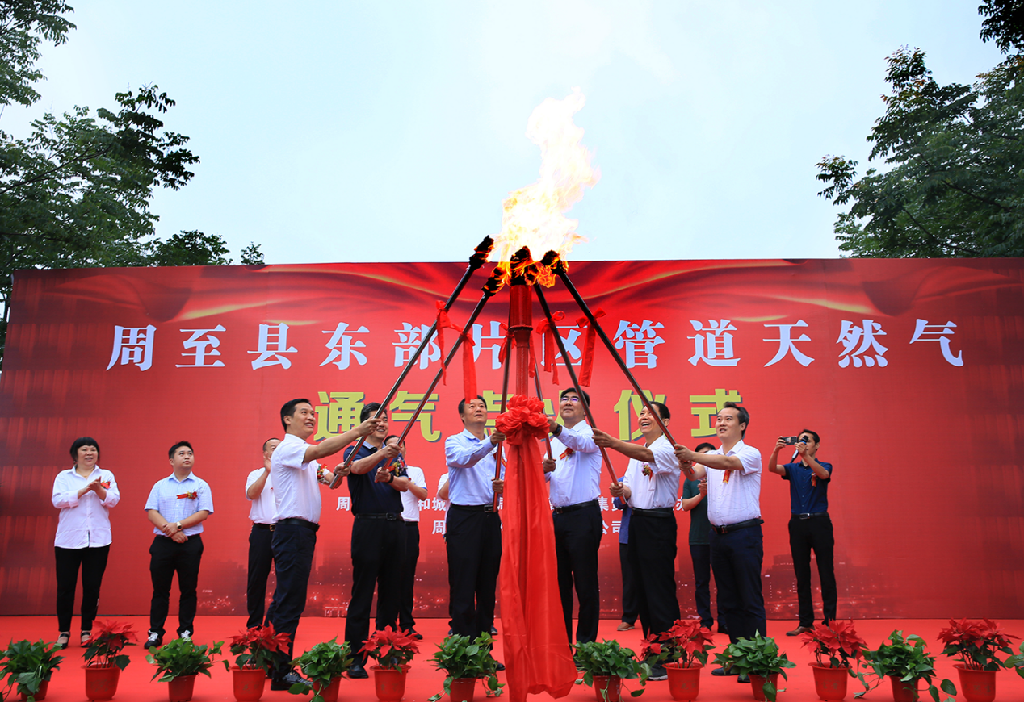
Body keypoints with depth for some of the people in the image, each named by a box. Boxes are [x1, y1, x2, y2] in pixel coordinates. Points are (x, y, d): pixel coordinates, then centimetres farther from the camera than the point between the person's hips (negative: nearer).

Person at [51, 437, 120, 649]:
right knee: (65, 587, 2)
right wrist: (84, 490, -15)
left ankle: (87, 631, 15)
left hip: (98, 540, 0)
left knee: (92, 587, 3)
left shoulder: (106, 476, 11)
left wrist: (99, 490, -20)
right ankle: (63, 632, 14)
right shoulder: (64, 476, 10)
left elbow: (113, 500, -2)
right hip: (68, 540, 0)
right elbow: (57, 500, -6)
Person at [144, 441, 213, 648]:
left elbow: (204, 513, -5)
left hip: (190, 544, -1)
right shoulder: (160, 485, 10)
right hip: (162, 543, 1)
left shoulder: (200, 485, 5)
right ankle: (155, 633, 14)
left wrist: (178, 525, -14)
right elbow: (152, 513, 1)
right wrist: (170, 531, -12)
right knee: (160, 589, 5)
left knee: (188, 589, 3)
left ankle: (185, 632, 13)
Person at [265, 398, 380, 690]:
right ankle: (281, 672, -3)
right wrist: (357, 432, -35)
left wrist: (335, 473, -7)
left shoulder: (306, 455, 22)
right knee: (290, 603, -8)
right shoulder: (287, 448, -10)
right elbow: (320, 450, -28)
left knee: (285, 600, 14)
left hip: (304, 532, 10)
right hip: (292, 530, -10)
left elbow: (328, 479, 17)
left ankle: (272, 663, 22)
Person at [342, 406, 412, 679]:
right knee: (362, 594, -3)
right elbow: (358, 467, -22)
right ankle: (355, 659, 3)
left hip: (395, 526, 5)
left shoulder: (394, 454, 15)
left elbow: (405, 484, -1)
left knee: (391, 592, 9)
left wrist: (389, 478, -24)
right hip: (368, 525, -5)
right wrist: (382, 453, -42)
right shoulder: (355, 451, 2)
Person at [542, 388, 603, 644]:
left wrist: (556, 429, -46)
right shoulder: (554, 441, 19)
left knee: (586, 584, -2)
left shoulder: (589, 433, -2)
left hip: (584, 515, -7)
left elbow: (582, 442, -27)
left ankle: (586, 641, 8)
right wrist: (544, 469, -12)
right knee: (560, 582, 12)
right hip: (559, 515, 7)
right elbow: (544, 478, 12)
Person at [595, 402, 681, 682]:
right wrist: (621, 490, -7)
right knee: (642, 588, 12)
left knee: (661, 591, -6)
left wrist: (613, 442, -47)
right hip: (637, 521, 9)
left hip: (659, 523, -8)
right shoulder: (636, 452, 18)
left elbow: (647, 455, -31)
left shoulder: (668, 449, -8)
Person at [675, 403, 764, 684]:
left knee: (751, 600, -2)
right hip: (718, 533, 6)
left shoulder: (750, 454, -6)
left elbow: (727, 463, -26)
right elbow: (695, 474, -5)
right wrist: (685, 462, -27)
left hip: (745, 533, -6)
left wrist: (692, 455, -40)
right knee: (727, 600, 11)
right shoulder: (711, 456, 13)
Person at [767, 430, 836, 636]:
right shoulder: (793, 468, 12)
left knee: (826, 573, -2)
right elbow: (773, 468, -6)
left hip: (820, 522, -3)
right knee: (802, 575, 5)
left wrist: (805, 455, -32)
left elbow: (823, 474, -18)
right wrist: (776, 450, -26)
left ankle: (829, 620, 4)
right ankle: (805, 622, 11)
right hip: (798, 524, 3)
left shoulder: (824, 466, 6)